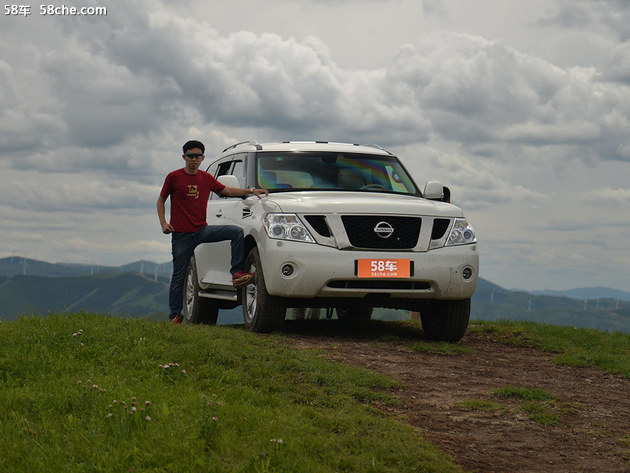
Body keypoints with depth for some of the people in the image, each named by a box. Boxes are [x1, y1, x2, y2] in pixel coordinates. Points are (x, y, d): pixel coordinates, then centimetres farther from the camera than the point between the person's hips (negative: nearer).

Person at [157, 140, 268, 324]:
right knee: (179, 276, 0)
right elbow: (161, 200, 7)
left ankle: (237, 273, -14)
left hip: (202, 230, 4)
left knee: (237, 231, -14)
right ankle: (175, 315, 12)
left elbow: (227, 191, 18)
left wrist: (250, 191, 7)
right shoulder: (174, 177, -2)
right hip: (181, 235, -4)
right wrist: (163, 223, -5)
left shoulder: (206, 178, 8)